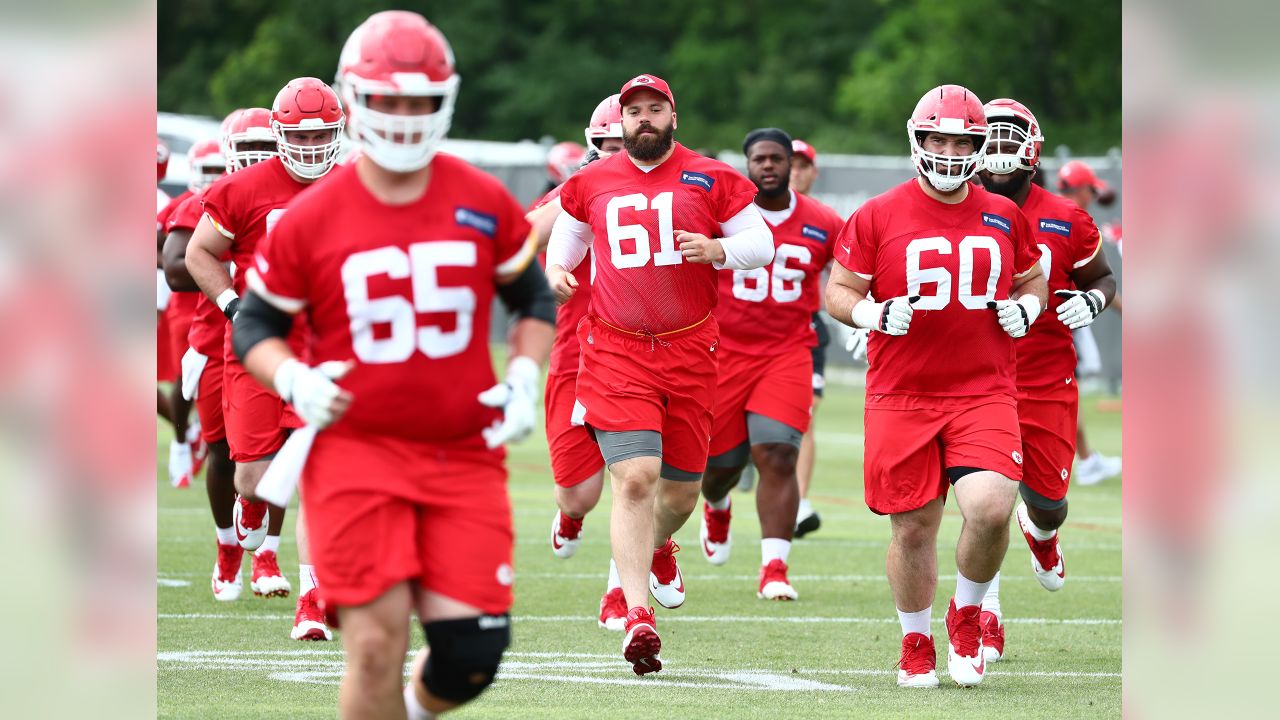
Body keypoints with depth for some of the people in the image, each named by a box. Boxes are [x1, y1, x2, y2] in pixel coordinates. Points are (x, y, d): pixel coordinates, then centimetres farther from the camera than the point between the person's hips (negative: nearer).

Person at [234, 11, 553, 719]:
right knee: (377, 644, -13)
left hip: (464, 455, 2)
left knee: (470, 653, -4)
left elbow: (535, 300, 16)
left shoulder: (485, 205, 2)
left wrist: (523, 378, -1)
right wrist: (294, 382, -13)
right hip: (357, 449, -2)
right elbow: (255, 323, 7)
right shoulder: (310, 220, -4)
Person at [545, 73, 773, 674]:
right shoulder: (591, 185, 6)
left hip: (690, 353, 1)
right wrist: (556, 271, 0)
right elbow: (565, 241, 22)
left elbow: (762, 245, 6)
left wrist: (718, 250, -15)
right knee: (636, 477, -17)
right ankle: (638, 613, -18)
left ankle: (658, 546, 48)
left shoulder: (711, 180, 2)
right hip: (616, 351, -1)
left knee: (680, 487, 12)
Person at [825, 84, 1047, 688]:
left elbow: (1034, 278, 25)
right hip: (902, 396, -1)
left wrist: (1025, 308, 3)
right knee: (913, 529, 3)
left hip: (984, 393, 1)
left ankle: (966, 616, 9)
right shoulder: (878, 217, 0)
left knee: (990, 507, -19)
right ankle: (915, 644, 26)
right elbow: (838, 292, 5)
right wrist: (874, 314, -15)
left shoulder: (1005, 218, 9)